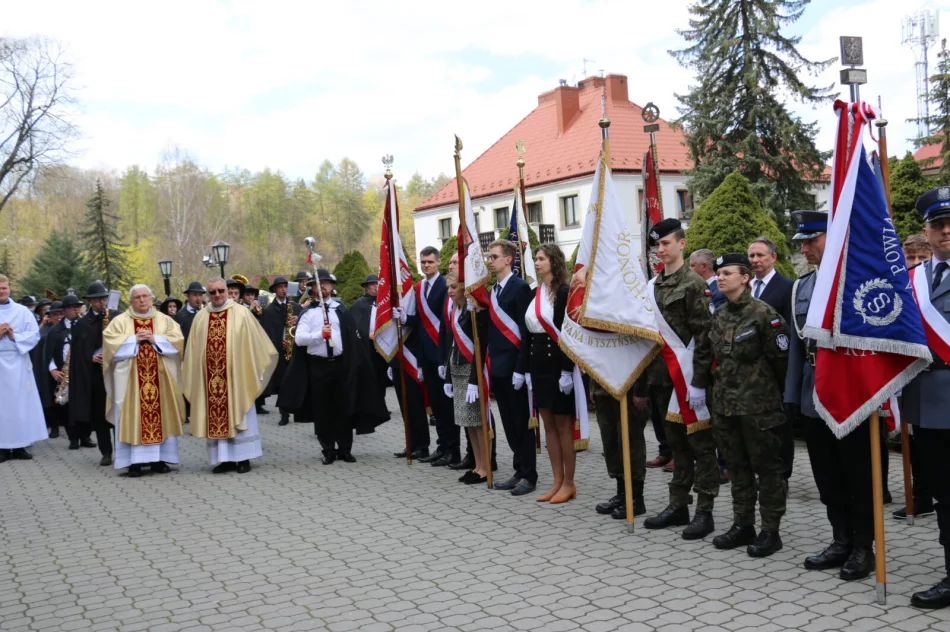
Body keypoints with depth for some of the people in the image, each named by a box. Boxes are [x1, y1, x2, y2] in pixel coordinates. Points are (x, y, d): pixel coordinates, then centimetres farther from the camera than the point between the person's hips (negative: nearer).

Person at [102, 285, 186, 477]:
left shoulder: (165, 320, 10)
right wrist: (134, 339, -12)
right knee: (133, 416, -4)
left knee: (161, 415, 2)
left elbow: (177, 340, 0)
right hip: (131, 378, -2)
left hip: (159, 378, 2)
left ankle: (158, 458, 8)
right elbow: (110, 341, -5)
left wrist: (155, 339, -12)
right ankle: (135, 461, -1)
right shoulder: (120, 321, 6)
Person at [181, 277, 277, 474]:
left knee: (238, 416, 3)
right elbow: (192, 351, 11)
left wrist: (254, 372, -3)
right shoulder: (200, 318, 8)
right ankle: (224, 458, 11)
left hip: (236, 375, -3)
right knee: (215, 418, 5)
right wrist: (193, 377, 7)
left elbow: (255, 344, -1)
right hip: (210, 378, 3)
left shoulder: (242, 314, -3)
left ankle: (243, 458, 10)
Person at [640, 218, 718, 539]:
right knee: (676, 443, 14)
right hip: (662, 377, 7)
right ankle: (678, 505, 23)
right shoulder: (653, 285, 12)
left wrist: (698, 382, -19)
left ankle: (705, 511, 8)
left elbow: (703, 336, -14)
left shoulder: (694, 283, -9)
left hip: (689, 377, -7)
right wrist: (645, 380, 12)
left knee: (700, 444, 2)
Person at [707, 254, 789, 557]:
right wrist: (718, 390, 14)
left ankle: (770, 531, 11)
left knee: (766, 466, 3)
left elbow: (780, 358, -8)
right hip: (725, 404, 7)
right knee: (737, 466, 13)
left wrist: (776, 395, -2)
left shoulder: (763, 313, -10)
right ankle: (743, 525, 23)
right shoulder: (719, 316, 10)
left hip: (758, 405, -7)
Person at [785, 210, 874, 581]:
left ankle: (863, 547, 18)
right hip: (813, 396, 6)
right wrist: (792, 394, 11)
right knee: (827, 476, 14)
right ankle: (841, 541, 27)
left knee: (858, 475, 6)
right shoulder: (801, 287, 11)